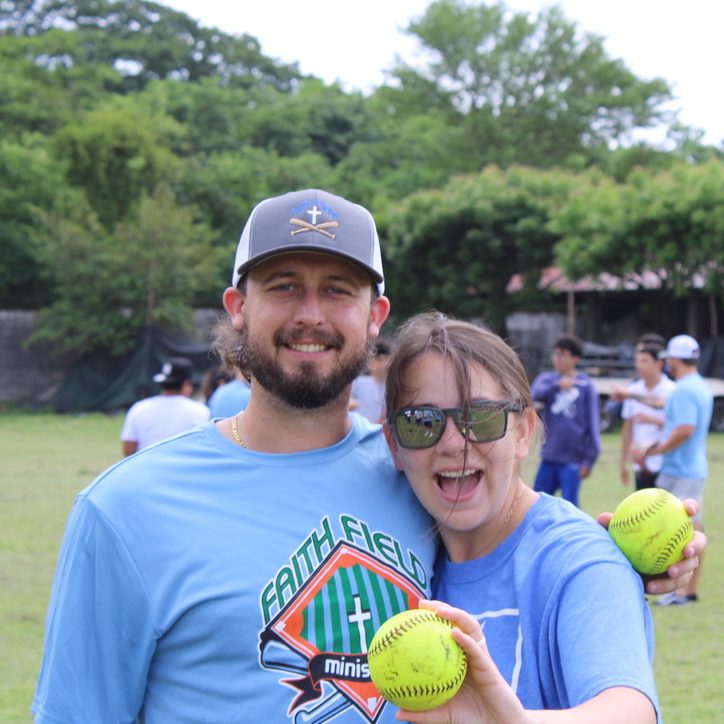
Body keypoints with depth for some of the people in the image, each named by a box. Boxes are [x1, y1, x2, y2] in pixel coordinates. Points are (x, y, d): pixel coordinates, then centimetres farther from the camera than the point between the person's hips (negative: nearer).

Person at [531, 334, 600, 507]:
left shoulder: (586, 385, -1)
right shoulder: (547, 379, 7)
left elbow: (593, 423, -3)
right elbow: (536, 394, -15)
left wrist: (590, 458, -8)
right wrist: (557, 384, -33)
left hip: (572, 460, -4)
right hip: (549, 456, 4)